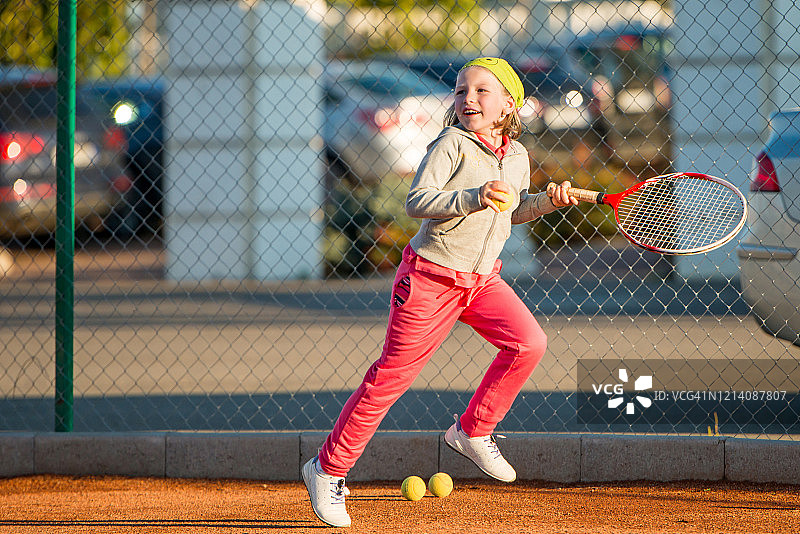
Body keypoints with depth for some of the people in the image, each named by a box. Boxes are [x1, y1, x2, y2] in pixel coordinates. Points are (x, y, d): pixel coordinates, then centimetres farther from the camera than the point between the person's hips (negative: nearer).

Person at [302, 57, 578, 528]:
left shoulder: (517, 156, 5)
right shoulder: (452, 145, -15)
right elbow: (416, 202, -24)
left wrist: (548, 201, 1)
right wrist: (473, 198, -36)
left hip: (482, 279, 6)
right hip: (431, 277, -6)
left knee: (529, 343, -15)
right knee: (392, 376, -3)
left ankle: (473, 431, 4)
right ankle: (328, 470, 9)